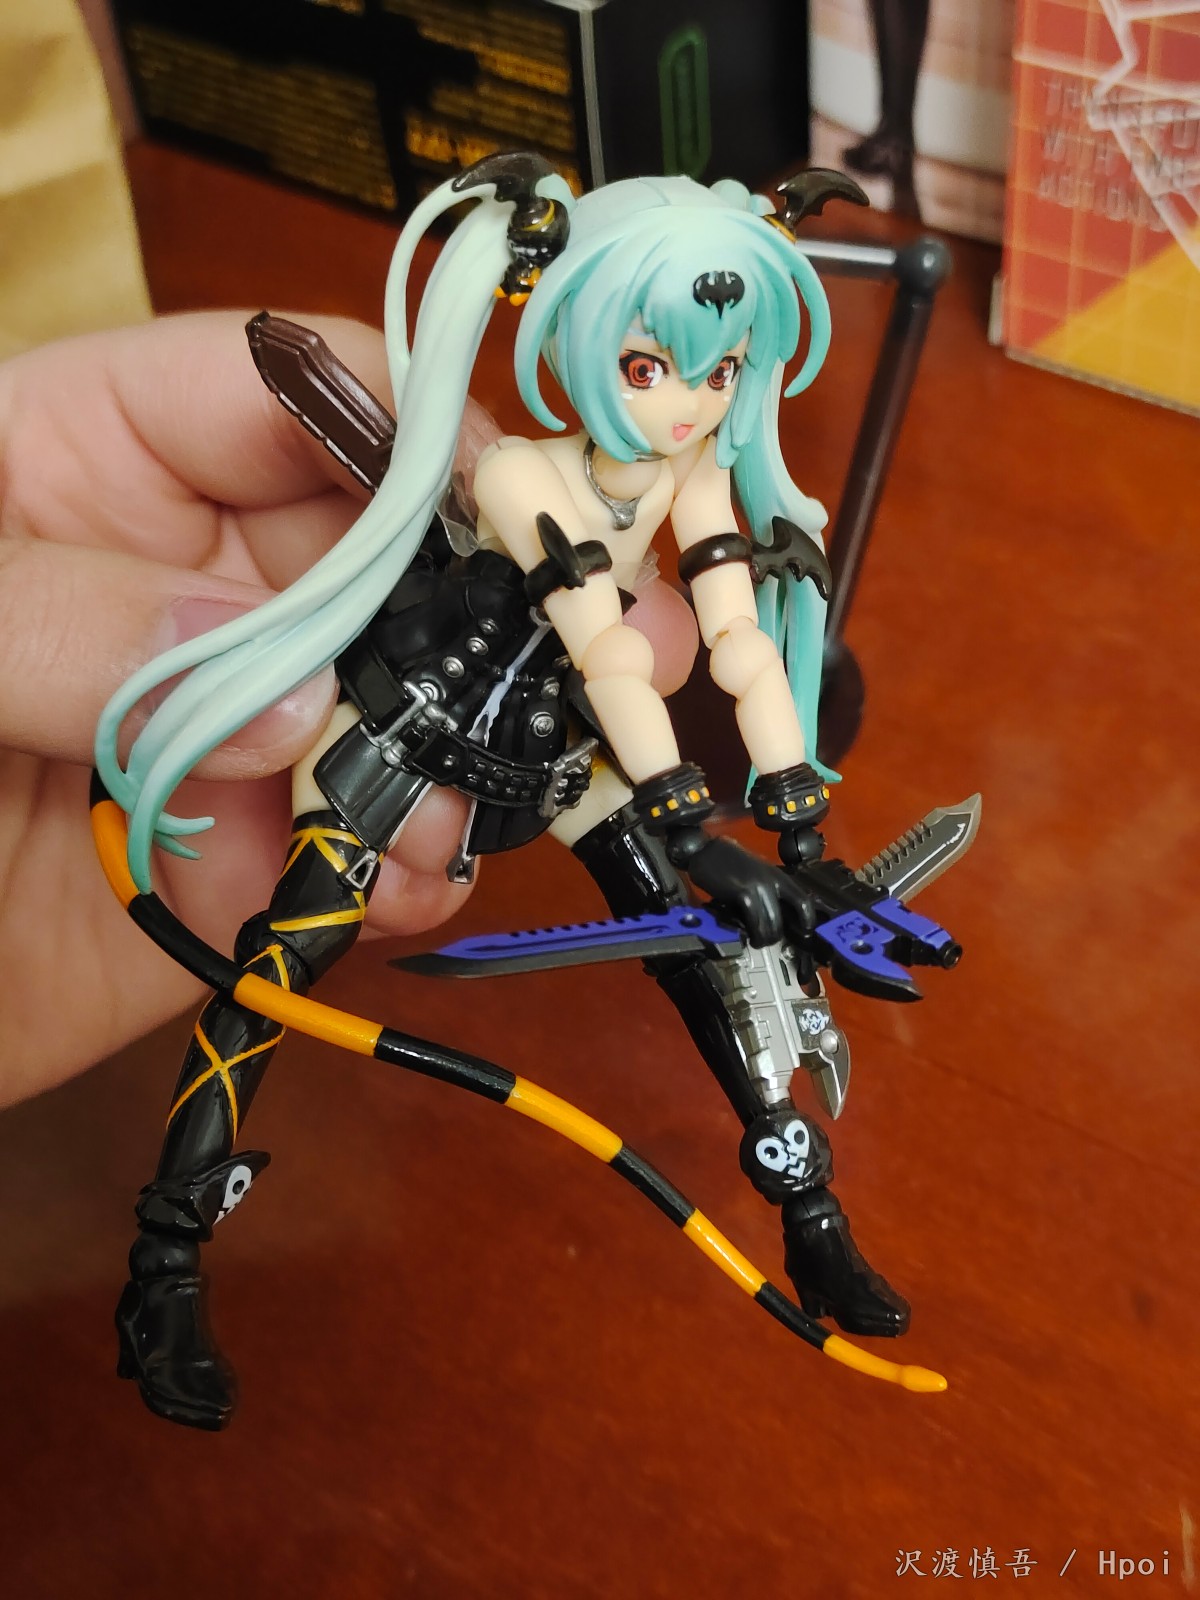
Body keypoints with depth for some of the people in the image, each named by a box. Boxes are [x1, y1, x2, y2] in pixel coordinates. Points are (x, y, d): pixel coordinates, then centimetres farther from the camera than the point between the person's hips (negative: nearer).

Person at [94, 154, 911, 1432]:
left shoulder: (695, 477, -12)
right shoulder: (522, 475, -30)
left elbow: (742, 644, -17)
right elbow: (612, 661, -37)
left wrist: (806, 839, -23)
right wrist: (697, 835, -42)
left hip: (540, 736, 6)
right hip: (408, 711, -5)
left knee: (701, 937, 1)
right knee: (287, 960, -14)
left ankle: (811, 1225, 17)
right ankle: (162, 1276, -1)